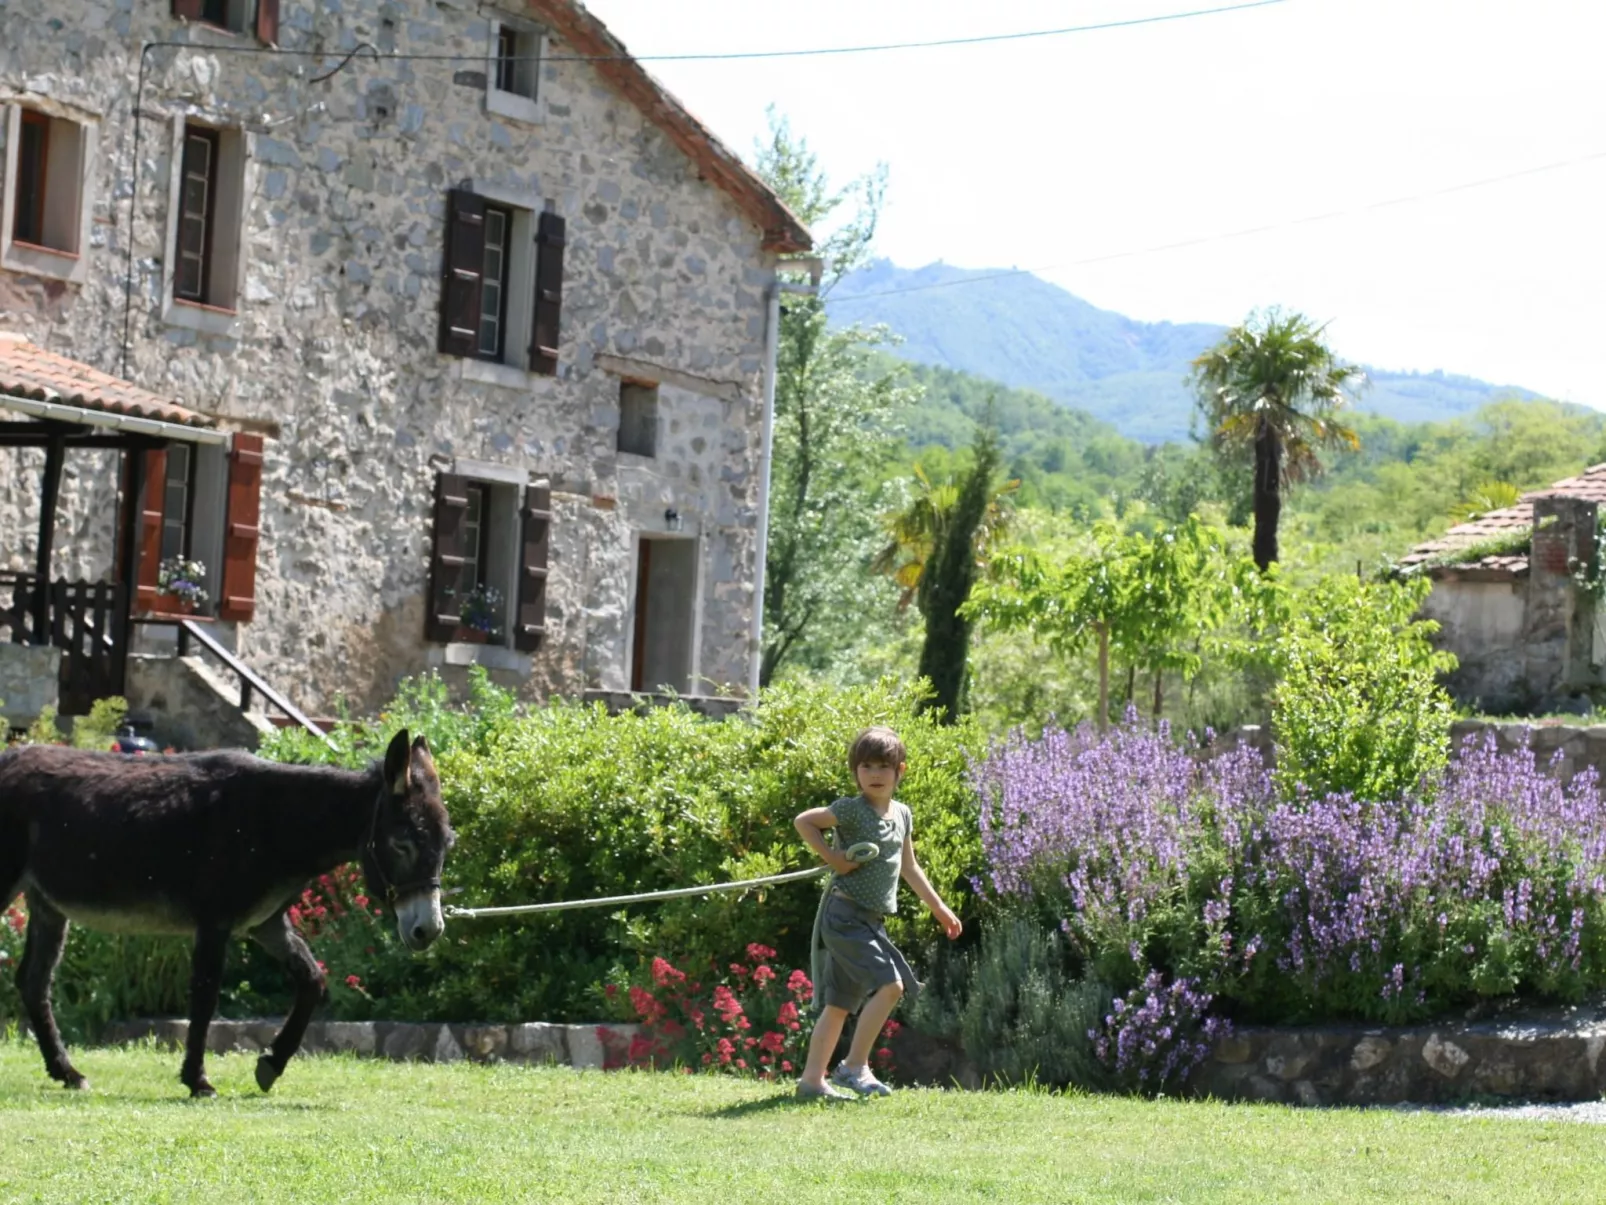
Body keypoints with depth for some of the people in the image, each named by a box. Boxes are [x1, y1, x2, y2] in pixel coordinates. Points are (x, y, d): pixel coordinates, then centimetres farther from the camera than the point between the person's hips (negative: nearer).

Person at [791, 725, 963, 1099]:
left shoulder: (902, 815, 13)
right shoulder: (852, 810, -10)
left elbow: (909, 868, 23)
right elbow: (804, 821, -11)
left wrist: (939, 908, 25)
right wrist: (833, 858, -16)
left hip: (872, 921, 8)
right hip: (845, 913, -8)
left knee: (840, 1003, 9)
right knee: (890, 983, -19)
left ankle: (812, 1079, 14)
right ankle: (855, 1066, -13)